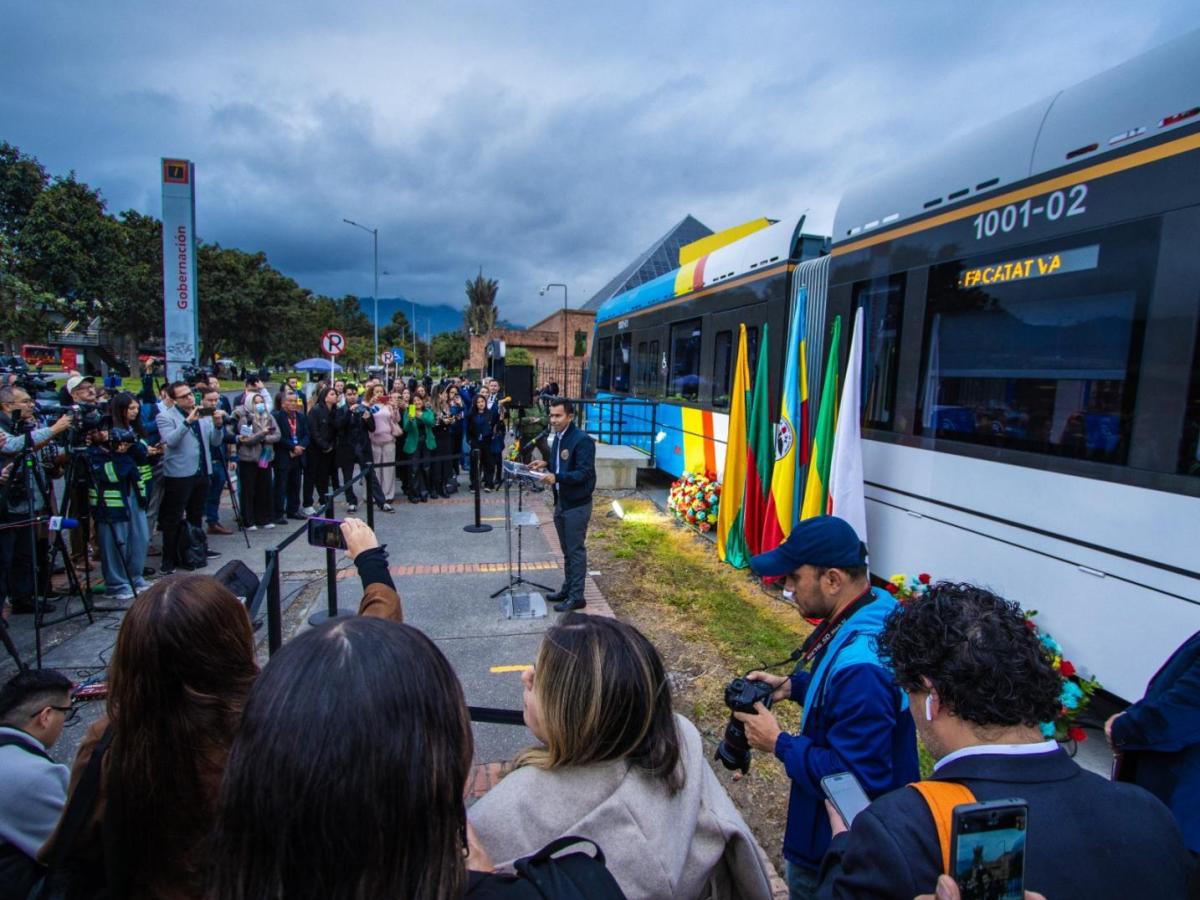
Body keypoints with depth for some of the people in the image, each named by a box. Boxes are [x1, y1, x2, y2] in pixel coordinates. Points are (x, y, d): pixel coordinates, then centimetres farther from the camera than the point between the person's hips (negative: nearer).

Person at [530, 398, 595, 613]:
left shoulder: (583, 440, -18)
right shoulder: (558, 438, 9)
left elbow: (585, 473, -24)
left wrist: (556, 478, -34)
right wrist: (546, 464, 3)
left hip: (577, 505, -8)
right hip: (561, 502, 8)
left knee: (576, 550, -1)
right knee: (567, 550, 17)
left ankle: (576, 597, 8)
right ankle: (567, 589, 29)